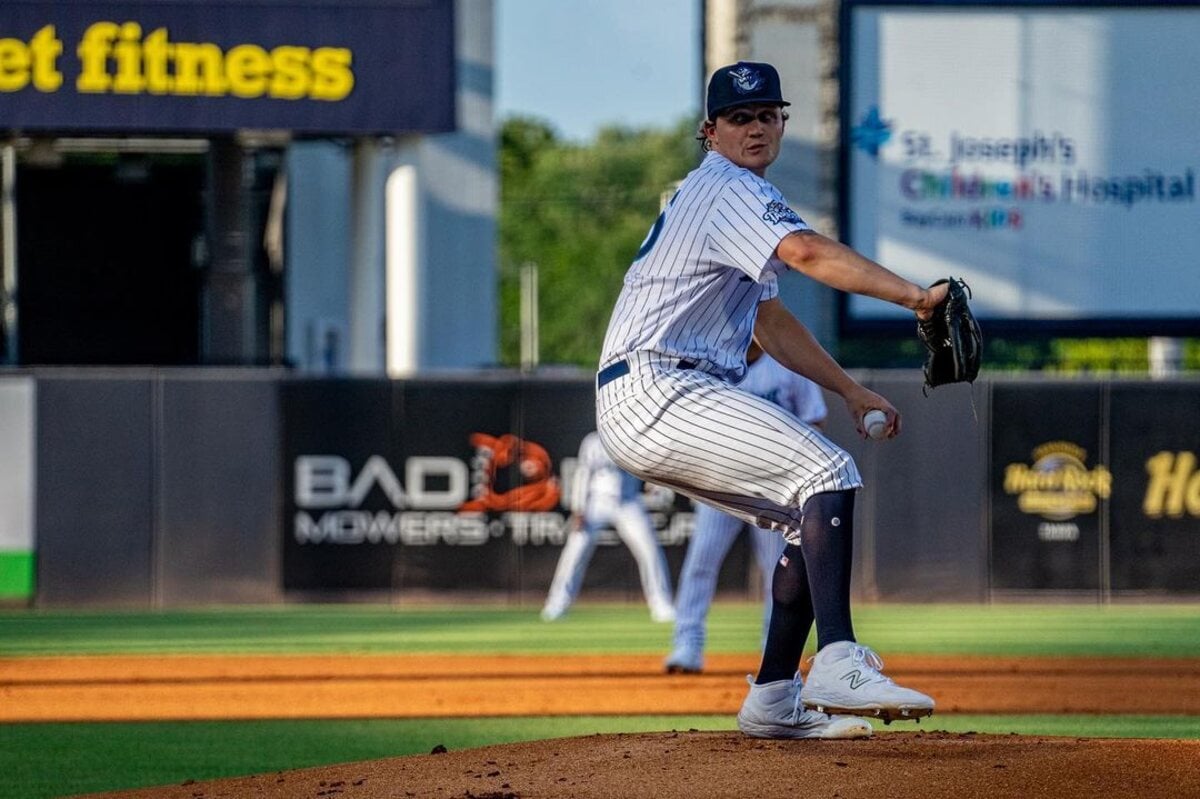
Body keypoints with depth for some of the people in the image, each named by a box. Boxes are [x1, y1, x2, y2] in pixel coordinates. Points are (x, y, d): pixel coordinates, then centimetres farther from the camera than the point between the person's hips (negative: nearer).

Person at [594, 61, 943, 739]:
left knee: (816, 516, 12)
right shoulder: (731, 191, -8)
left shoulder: (717, 197, 26)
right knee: (828, 474, -21)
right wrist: (916, 295, -35)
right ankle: (838, 667, -32)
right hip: (656, 388, -10)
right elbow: (807, 252, -28)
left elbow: (770, 321, 31)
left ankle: (774, 701, 11)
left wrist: (853, 392, 22)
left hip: (669, 404, 10)